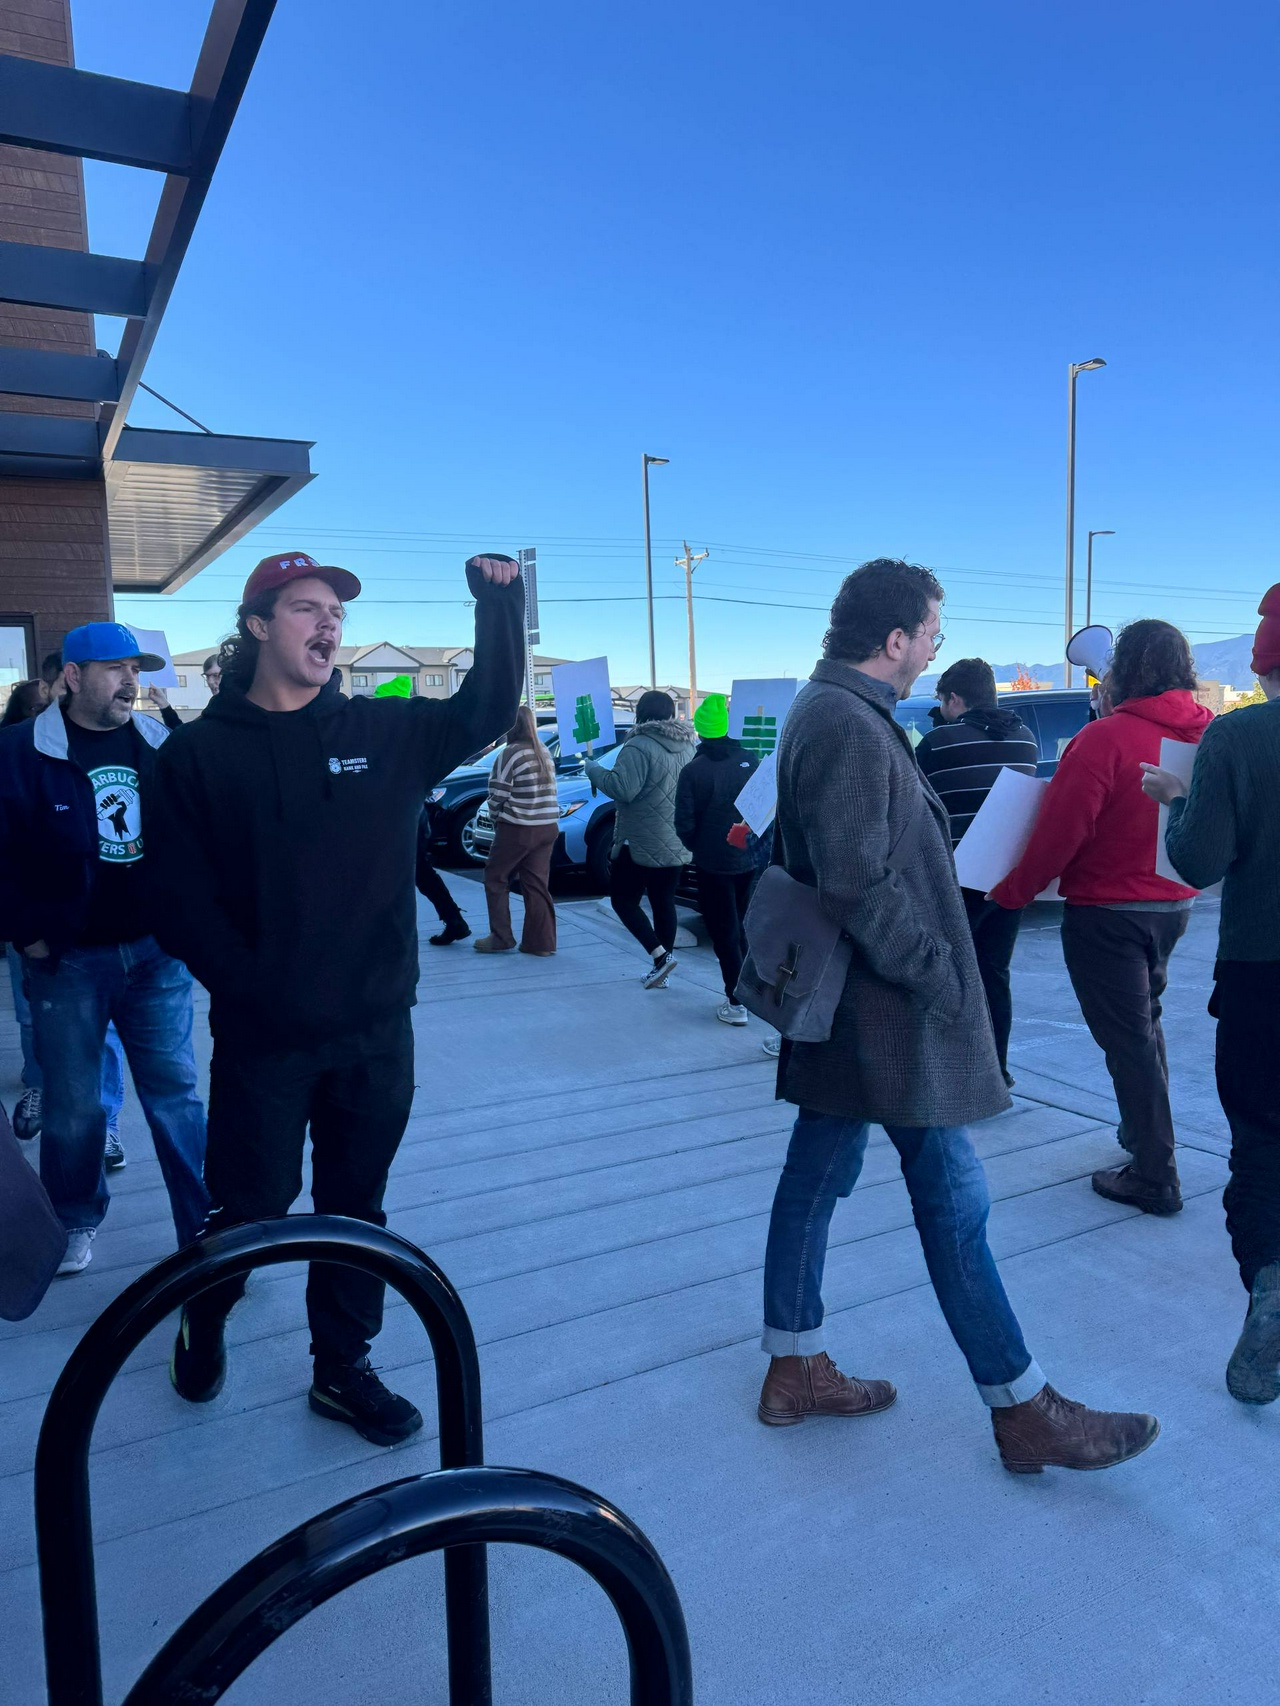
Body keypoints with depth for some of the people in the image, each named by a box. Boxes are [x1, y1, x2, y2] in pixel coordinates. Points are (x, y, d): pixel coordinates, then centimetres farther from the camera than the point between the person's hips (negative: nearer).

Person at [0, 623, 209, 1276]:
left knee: (175, 1093, 7)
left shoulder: (161, 746, 3)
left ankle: (206, 1229, 17)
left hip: (156, 953, 2)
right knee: (74, 1106, 10)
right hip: (67, 960, -1)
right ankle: (75, 1222, 33)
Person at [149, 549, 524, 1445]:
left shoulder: (384, 731, 4)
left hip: (376, 1029, 3)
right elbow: (183, 900, -7)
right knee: (251, 1204, 12)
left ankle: (342, 1369, 34)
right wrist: (251, 990, -15)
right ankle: (204, 1319, 44)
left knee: (356, 1205, 15)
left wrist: (499, 605, -9)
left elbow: (487, 710, 2)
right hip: (261, 1035, -2)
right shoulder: (200, 752, -5)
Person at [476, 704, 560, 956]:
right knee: (537, 885, 9)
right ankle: (541, 942, 8)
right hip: (548, 827, 6)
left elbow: (498, 794, -9)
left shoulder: (510, 753, -13)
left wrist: (496, 818, 8)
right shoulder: (544, 752, 10)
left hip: (517, 829, -6)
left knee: (496, 879, 9)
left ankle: (501, 938, 10)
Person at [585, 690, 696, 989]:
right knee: (664, 902, 13)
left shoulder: (640, 746, -18)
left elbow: (622, 788, -24)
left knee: (623, 899, 5)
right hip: (677, 844, 7)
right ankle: (661, 970, 16)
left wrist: (592, 768, -10)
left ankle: (660, 956, -8)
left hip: (642, 843, -7)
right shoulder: (687, 746, 8)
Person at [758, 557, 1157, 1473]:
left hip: (844, 1007, 10)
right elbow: (862, 887, -25)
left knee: (818, 1173, 15)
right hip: (889, 1014, -10)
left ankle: (794, 1370, 29)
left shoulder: (825, 710, 12)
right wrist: (940, 978, -16)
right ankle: (1024, 1410, 17)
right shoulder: (850, 727, -20)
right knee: (953, 1197, 1)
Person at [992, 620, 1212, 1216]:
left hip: (1106, 911, -7)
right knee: (1143, 1021, 25)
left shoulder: (1106, 738, -21)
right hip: (1174, 905, 7)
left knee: (1127, 1038, 2)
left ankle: (1155, 1177, 9)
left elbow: (1059, 833, -20)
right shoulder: (1207, 735, -1)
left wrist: (1011, 892, -8)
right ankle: (1144, 1132, 40)